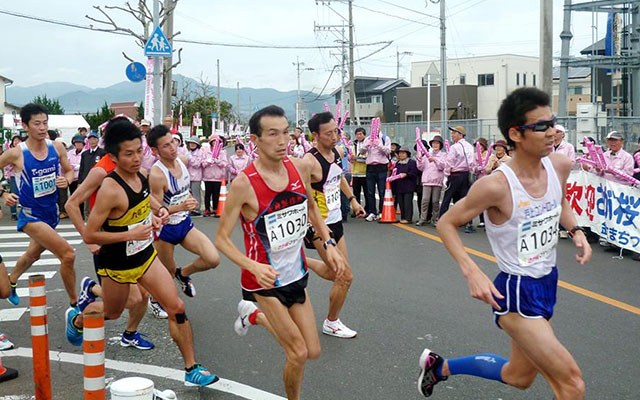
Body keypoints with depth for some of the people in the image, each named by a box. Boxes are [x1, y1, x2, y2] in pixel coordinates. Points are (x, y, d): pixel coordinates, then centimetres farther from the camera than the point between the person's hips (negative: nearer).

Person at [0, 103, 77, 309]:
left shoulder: (57, 148, -5)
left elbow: (69, 171, 9)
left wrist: (66, 180, -12)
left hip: (52, 212, 6)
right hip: (31, 216, -6)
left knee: (33, 254, 29)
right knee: (68, 255, -19)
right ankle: (75, 304, -3)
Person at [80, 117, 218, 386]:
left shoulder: (142, 174, -5)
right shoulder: (110, 190, -29)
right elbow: (88, 235, -26)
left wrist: (150, 218, 2)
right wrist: (130, 234, -29)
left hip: (146, 255, 6)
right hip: (117, 264, -5)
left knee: (177, 309, -3)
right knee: (111, 313, 20)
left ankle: (191, 369, 7)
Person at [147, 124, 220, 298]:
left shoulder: (181, 161, -2)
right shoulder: (157, 174, -25)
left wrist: (190, 201, 7)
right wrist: (180, 207, -35)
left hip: (185, 223, 6)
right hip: (165, 229, -6)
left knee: (213, 259, -10)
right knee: (168, 275, 9)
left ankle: (183, 273, 20)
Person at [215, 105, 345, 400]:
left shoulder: (299, 167, -6)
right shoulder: (244, 183, -23)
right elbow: (221, 239, -17)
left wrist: (329, 244, 2)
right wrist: (254, 266, -32)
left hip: (296, 273, 6)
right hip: (265, 280, -6)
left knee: (313, 352, 14)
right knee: (298, 354, -5)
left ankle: (253, 315, 35)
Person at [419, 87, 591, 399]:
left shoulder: (560, 166, -5)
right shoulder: (496, 185, -24)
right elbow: (446, 224, -13)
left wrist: (576, 231, 0)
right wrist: (472, 273, -24)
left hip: (548, 282, 8)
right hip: (515, 293, -8)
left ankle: (439, 366, 40)